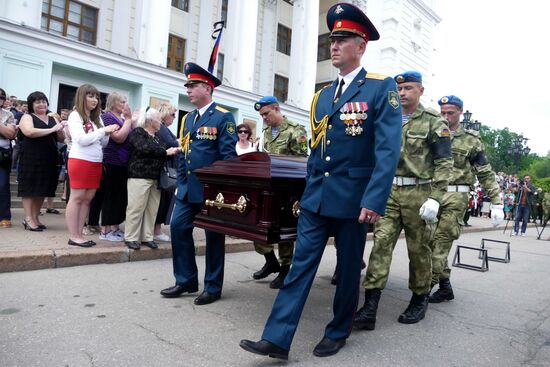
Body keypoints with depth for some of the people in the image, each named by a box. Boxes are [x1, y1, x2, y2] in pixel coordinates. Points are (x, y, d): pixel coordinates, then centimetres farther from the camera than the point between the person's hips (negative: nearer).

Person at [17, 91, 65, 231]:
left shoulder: (52, 119, 17)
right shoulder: (27, 117, 1)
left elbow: (61, 139, 16)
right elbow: (29, 132, -19)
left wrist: (59, 130, -5)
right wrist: (52, 129, -17)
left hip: (49, 160, 6)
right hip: (31, 159, -5)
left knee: (42, 189, 8)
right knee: (30, 188, -1)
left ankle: (35, 218, 16)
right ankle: (28, 219, 2)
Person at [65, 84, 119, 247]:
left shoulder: (97, 118, 14)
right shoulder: (75, 115, -3)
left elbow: (103, 143, 16)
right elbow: (82, 139, -14)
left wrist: (108, 134, -4)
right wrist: (103, 130, -12)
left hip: (96, 163, 6)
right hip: (80, 161, -6)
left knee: (87, 199, 6)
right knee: (77, 197, -2)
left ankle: (79, 235, 12)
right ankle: (73, 237, 3)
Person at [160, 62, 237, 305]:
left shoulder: (223, 117, -7)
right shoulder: (188, 119, 14)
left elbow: (228, 156, -13)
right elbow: (183, 155, 17)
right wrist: (180, 183, 12)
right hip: (187, 189, 7)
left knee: (213, 236, 4)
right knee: (178, 228, 4)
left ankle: (213, 287, 17)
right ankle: (186, 281, 19)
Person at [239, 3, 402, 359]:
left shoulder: (382, 87, -5)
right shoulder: (322, 96, 13)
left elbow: (388, 150, -13)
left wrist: (374, 200, -21)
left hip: (353, 198, -5)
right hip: (316, 197, 5)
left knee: (348, 269, 10)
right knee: (301, 265, 2)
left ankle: (338, 333, 29)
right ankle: (277, 339, 7)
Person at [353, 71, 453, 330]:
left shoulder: (434, 122, 1)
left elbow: (444, 163, -5)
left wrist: (434, 198, -14)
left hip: (418, 193, -3)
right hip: (389, 192, 3)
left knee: (418, 249, 7)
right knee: (381, 243, -6)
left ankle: (419, 301, 28)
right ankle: (369, 309, -6)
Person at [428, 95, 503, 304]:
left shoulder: (471, 140, 5)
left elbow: (486, 173, 6)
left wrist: (496, 202, 1)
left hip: (455, 197, -3)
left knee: (440, 242, -8)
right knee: (430, 241, 2)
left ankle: (428, 285, 1)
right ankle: (445, 286, 14)